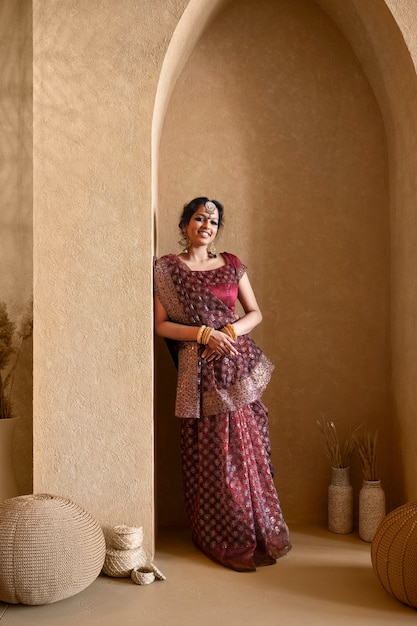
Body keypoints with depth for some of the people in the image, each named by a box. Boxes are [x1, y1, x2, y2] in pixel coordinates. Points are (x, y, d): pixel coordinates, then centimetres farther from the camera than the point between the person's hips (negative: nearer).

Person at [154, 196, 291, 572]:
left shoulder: (232, 264, 12)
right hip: (200, 371, -3)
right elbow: (161, 324, -3)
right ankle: (226, 541, 12)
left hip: (240, 365, 3)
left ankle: (259, 535, 18)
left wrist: (229, 331, -8)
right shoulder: (167, 268, 2)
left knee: (249, 451, 5)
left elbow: (255, 313, 11)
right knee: (211, 456, -1)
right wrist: (205, 334, -14)